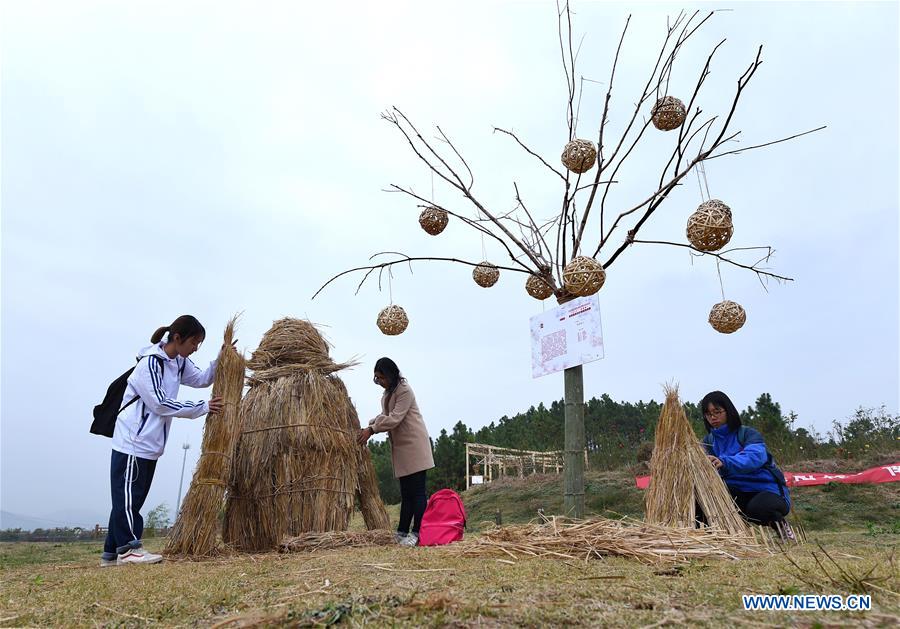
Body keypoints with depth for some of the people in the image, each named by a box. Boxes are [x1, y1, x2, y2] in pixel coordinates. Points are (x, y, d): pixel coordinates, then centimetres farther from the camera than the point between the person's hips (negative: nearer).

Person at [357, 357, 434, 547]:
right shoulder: (388, 393, 16)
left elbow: (395, 418, -21)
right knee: (406, 493, 12)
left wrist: (372, 429, -22)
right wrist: (368, 427, 1)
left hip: (414, 445, -9)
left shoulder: (404, 391, -13)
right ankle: (402, 531, 16)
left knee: (417, 491, -6)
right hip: (400, 446, 9)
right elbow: (385, 416, 16)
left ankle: (417, 533, -4)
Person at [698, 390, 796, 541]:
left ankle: (777, 522, -5)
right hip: (737, 492, 3)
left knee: (757, 508, -37)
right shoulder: (709, 441, 5)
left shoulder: (748, 434, -11)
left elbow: (755, 457, -33)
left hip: (767, 490, -3)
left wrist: (724, 462, -53)